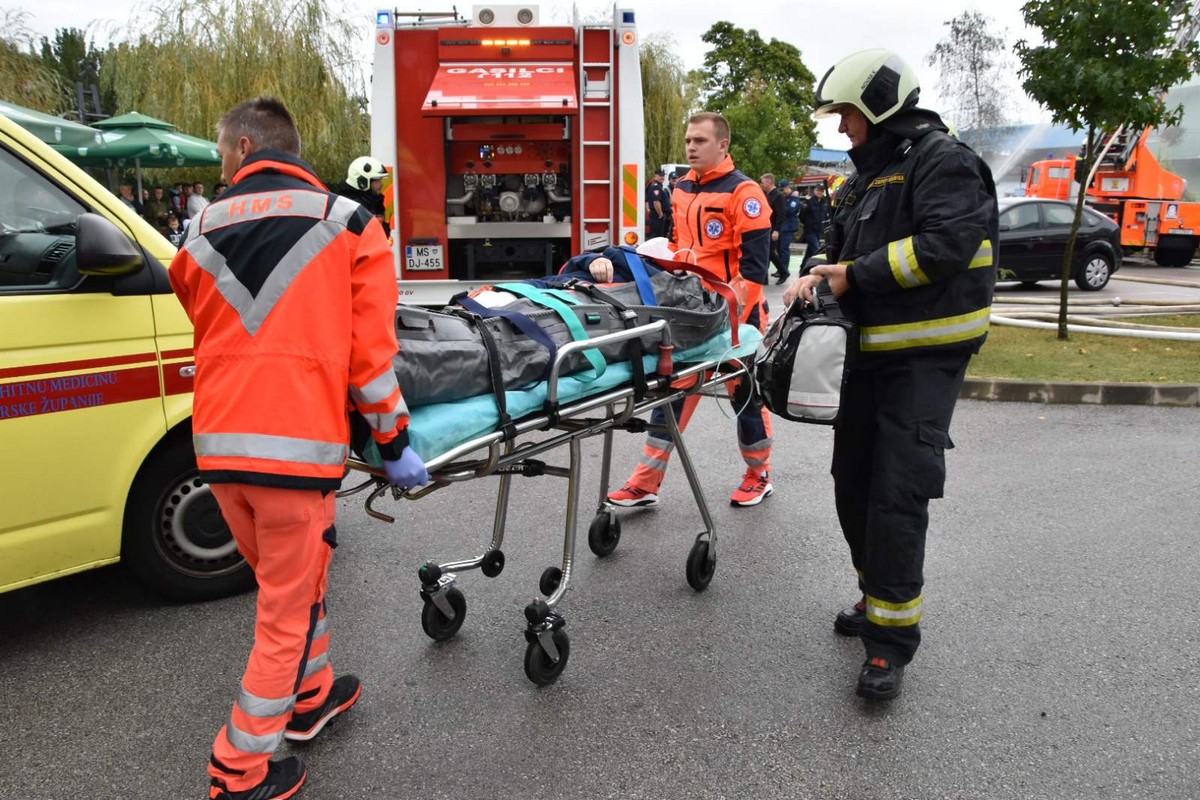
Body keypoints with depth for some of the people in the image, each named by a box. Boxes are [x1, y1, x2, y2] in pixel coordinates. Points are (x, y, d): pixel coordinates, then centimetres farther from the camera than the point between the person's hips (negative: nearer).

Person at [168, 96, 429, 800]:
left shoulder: (201, 234, 11)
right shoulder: (348, 223, 0)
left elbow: (217, 338, 16)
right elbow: (370, 349, -5)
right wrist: (396, 443, 2)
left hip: (217, 444, 5)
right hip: (297, 444, -5)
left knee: (287, 581, 25)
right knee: (290, 609, 10)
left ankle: (311, 698, 43)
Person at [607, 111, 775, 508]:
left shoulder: (743, 192, -11)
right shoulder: (682, 189, 11)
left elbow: (754, 261, -15)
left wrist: (734, 312, -20)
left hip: (734, 315, -6)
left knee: (746, 393, 8)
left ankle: (759, 476, 27)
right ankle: (646, 483, 11)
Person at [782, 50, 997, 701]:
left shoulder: (942, 161, -9)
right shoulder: (864, 178, 19)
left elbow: (946, 245, -23)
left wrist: (857, 274, -16)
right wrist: (818, 275, -3)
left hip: (924, 359, -9)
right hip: (867, 352, 9)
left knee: (898, 493, -10)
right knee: (854, 483, 12)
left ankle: (892, 637, 1)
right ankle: (878, 600, 30)